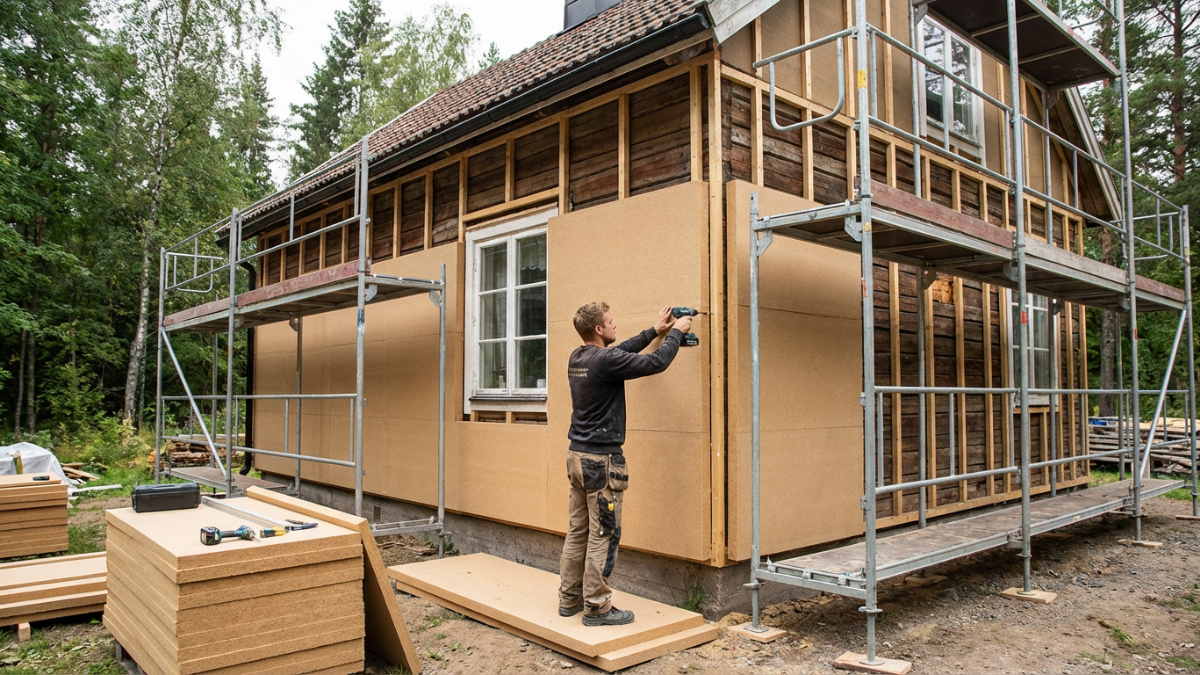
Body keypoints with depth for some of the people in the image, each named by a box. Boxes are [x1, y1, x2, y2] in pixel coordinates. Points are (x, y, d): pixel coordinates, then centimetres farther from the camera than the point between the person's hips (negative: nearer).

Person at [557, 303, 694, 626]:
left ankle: (569, 598, 23)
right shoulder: (605, 360, -18)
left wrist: (655, 330, 26)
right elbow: (656, 363, -14)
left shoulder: (577, 358, 8)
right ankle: (596, 607, 7)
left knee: (577, 531, 14)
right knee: (603, 536, -1)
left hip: (577, 455, 9)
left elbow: (621, 352, 23)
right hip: (602, 459, -9)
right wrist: (676, 332, 2)